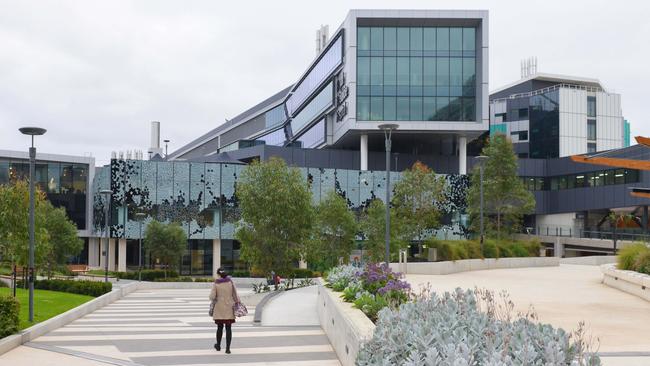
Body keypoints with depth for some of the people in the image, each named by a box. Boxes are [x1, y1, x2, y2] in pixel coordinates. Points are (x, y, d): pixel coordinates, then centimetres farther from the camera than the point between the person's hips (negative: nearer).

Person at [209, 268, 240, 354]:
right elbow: (235, 294, -2)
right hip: (229, 308, 0)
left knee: (220, 327, 15)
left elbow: (212, 297, -10)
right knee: (228, 328, 3)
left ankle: (218, 345, 31)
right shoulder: (230, 282, -3)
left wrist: (213, 299, 12)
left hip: (219, 308, 0)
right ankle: (227, 348, -2)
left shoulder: (215, 283, -7)